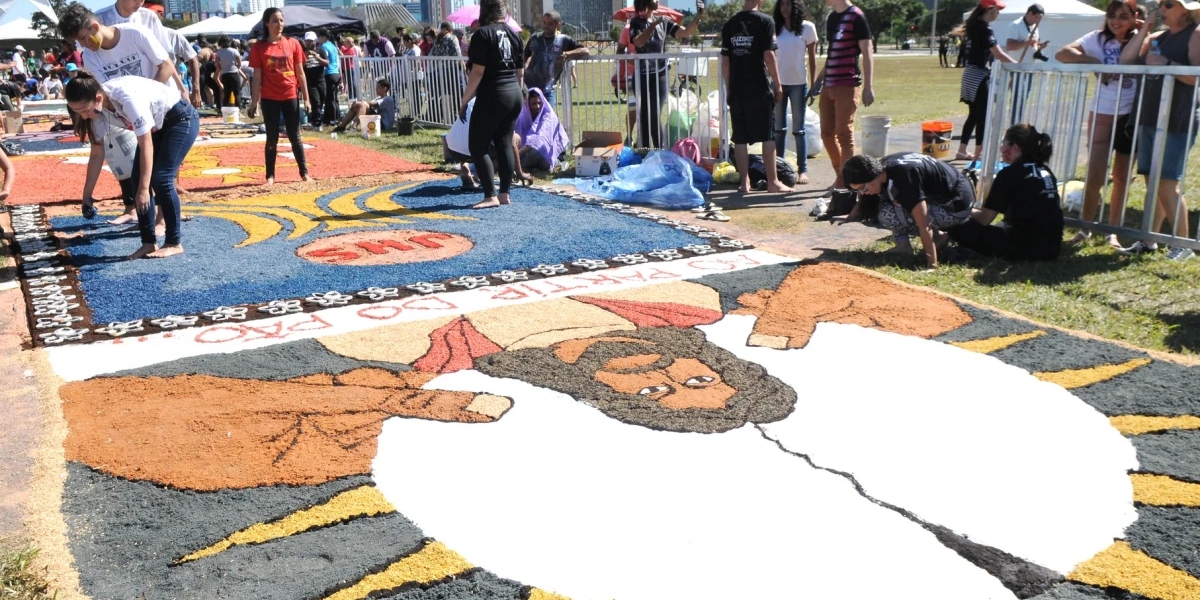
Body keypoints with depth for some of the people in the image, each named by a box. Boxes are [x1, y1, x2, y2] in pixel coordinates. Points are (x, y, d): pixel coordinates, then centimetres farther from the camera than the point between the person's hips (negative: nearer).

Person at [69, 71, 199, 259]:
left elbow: (146, 146, -30)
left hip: (181, 118, -8)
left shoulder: (128, 98, -36)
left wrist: (144, 189, -29)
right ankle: (149, 243, 3)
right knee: (138, 178, -4)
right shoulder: (96, 108, -13)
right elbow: (97, 154, -1)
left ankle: (174, 244, -5)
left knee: (160, 179, -16)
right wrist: (87, 194, 2)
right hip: (156, 126, 8)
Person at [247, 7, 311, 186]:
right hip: (269, 98, -1)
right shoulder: (259, 47, -1)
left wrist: (306, 97, 3)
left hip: (290, 96, 1)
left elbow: (300, 73, 6)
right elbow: (257, 77, 0)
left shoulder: (293, 44, 2)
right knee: (272, 138, 5)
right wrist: (254, 102, -4)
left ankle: (304, 173, 16)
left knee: (295, 137, 8)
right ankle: (270, 176, 11)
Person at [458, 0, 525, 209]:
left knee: (478, 147, -1)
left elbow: (478, 72, -15)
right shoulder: (513, 34, 11)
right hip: (514, 95, 8)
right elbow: (520, 72, 14)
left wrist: (464, 101, -11)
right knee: (505, 144, 11)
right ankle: (504, 194, 12)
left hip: (492, 97, -8)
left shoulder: (483, 34, -10)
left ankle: (491, 196, -6)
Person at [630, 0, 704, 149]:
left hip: (660, 75, 2)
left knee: (655, 115, 6)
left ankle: (659, 150, 10)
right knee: (644, 115, 3)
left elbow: (686, 33, 1)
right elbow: (638, 42, -21)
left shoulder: (663, 21, 5)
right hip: (642, 76, -2)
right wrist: (653, 24, -27)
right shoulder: (636, 22, -3)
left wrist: (698, 16, -12)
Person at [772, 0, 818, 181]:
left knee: (798, 129, 2)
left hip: (798, 83, -2)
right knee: (778, 128, 7)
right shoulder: (775, 28, 3)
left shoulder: (807, 27, -2)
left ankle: (803, 170, 6)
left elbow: (812, 58, 2)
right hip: (777, 82, 2)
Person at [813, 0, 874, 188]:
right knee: (827, 133, 10)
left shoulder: (856, 16, -9)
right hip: (828, 86, 8)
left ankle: (846, 180, 6)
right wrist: (819, 80, 23)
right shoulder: (831, 18, 14)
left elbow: (867, 52, -11)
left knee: (844, 134, -3)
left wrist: (868, 87, -16)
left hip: (848, 85, -8)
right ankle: (840, 176, 23)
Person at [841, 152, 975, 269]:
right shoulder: (883, 166, -5)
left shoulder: (903, 177, -31)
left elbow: (924, 227, -33)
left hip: (957, 206, -9)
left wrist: (932, 266, -33)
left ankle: (934, 234, -4)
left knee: (887, 215, -21)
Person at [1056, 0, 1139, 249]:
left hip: (1131, 115, 2)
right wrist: (1092, 61, -19)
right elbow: (1062, 54, -10)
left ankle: (1113, 230, 19)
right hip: (1102, 114, -1)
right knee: (1094, 175, -5)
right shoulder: (1098, 38, 0)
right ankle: (1085, 227, 10)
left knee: (1122, 177, 9)